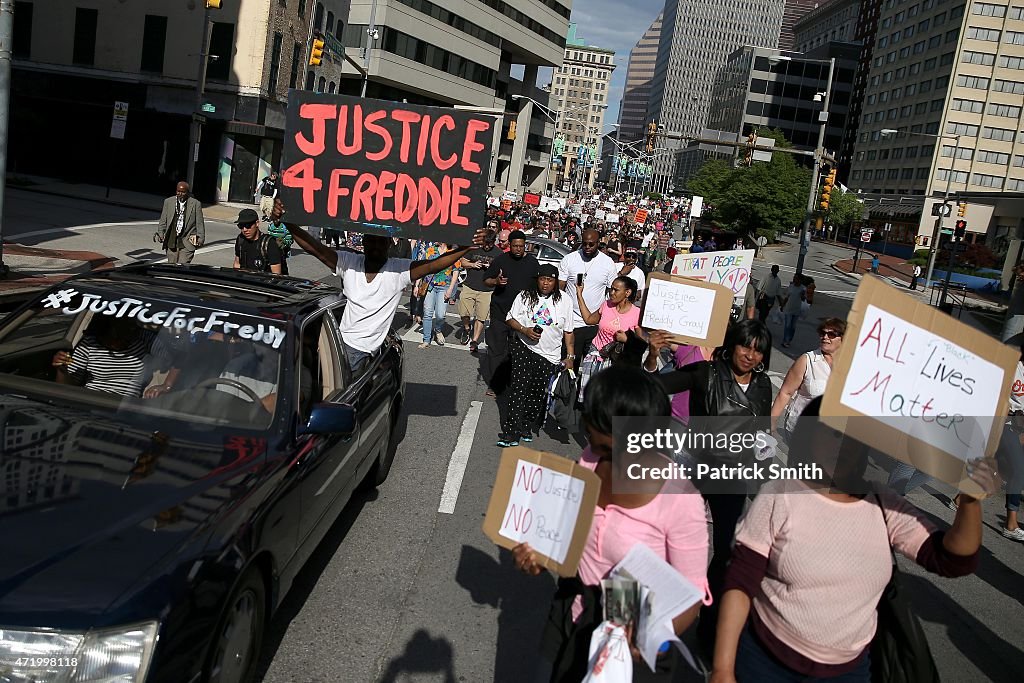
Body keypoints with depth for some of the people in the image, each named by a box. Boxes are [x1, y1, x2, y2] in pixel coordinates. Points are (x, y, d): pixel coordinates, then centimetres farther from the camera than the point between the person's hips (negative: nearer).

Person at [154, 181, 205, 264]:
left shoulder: (196, 204, 1)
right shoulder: (168, 202, 9)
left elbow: (200, 224, 4)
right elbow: (163, 221, 14)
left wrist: (200, 238, 1)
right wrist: (160, 234, 5)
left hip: (187, 243, -3)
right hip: (171, 242, 3)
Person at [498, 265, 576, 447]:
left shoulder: (564, 300, 2)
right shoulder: (525, 296, 0)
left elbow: (568, 331, 7)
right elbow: (510, 319, 3)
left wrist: (570, 356, 4)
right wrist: (524, 330, -15)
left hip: (549, 355, 2)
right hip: (523, 348, -1)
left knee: (538, 394, 5)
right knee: (519, 388, -12)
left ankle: (527, 427, 21)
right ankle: (511, 433, -12)